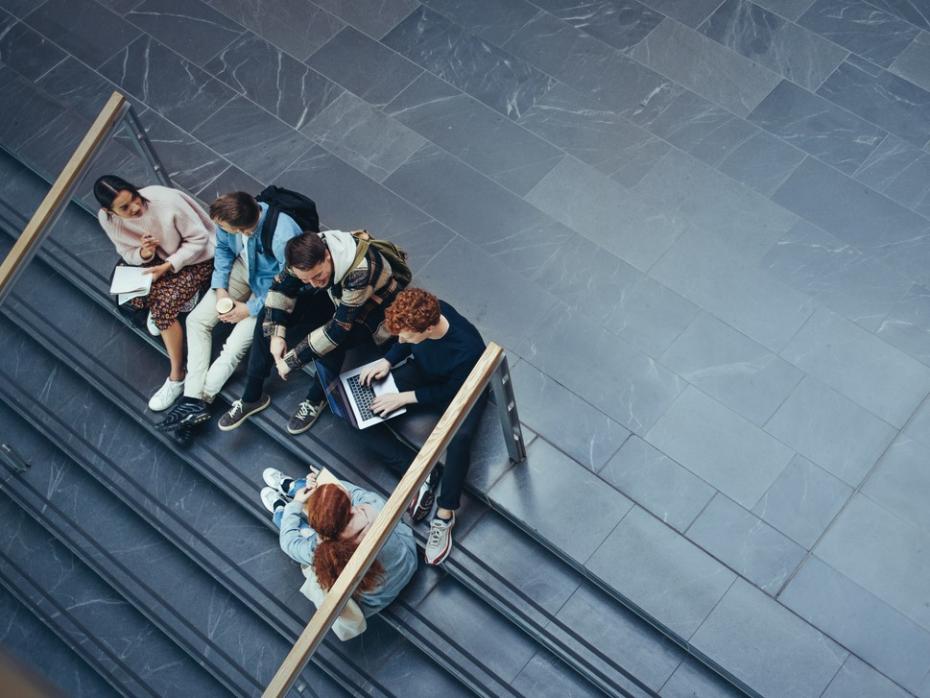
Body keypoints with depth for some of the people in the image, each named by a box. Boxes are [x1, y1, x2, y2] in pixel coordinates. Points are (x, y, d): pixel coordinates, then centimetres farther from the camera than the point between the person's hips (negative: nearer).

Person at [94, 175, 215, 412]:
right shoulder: (107, 219, -18)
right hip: (160, 259, 6)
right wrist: (143, 254, -26)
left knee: (162, 310, -22)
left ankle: (177, 378, -6)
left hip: (196, 258, -6)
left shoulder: (167, 201, -33)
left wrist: (167, 266, -28)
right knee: (132, 297, -15)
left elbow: (198, 239, -20)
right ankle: (176, 296, 16)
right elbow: (128, 253, -2)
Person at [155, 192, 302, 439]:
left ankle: (196, 400, -5)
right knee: (197, 320, -5)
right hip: (243, 269, 6)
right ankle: (193, 399, -10)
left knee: (236, 345, -18)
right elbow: (223, 248, 1)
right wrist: (220, 289, -9)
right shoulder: (230, 218, -22)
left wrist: (250, 309, -19)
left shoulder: (282, 238, -39)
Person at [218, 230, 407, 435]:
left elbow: (339, 328, -37)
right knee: (270, 317, -8)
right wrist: (275, 334, -19)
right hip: (336, 296, 6)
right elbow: (282, 287, -8)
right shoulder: (308, 251, -24)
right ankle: (252, 397, 3)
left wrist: (292, 360, -31)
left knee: (333, 340, -35)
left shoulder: (360, 271, -42)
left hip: (374, 309, -6)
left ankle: (317, 399, -5)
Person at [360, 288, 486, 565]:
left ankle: (444, 516, -22)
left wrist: (405, 397, -25)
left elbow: (451, 392, -22)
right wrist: (387, 361, -16)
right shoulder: (424, 312, -26)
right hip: (422, 371, 6)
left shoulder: (467, 349, -40)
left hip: (460, 391, -6)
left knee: (459, 438, -38)